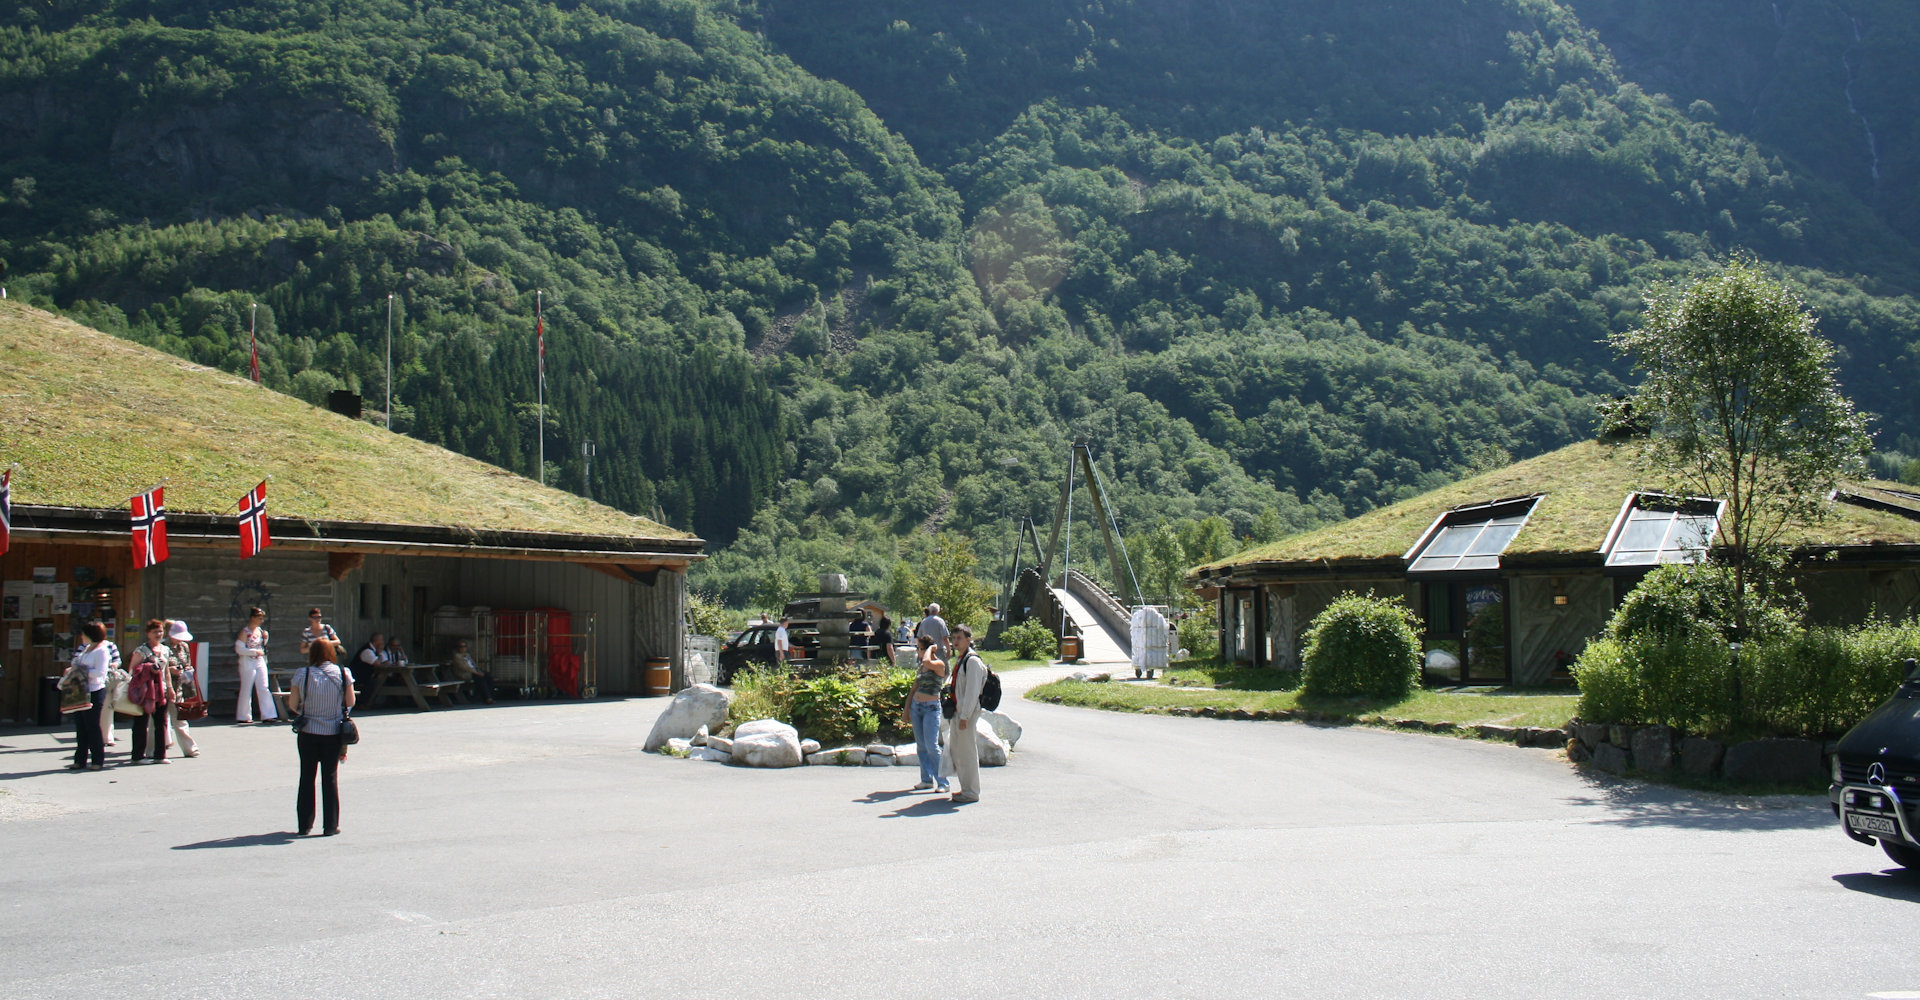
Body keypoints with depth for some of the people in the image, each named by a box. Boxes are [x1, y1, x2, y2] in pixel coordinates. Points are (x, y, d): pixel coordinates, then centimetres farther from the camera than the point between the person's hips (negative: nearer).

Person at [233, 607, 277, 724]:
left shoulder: (259, 630, 8)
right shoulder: (245, 632, -12)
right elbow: (239, 649, -18)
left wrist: (265, 638, 2)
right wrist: (255, 652, -19)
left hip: (260, 662, 6)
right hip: (247, 663, -6)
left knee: (264, 688, 1)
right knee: (246, 690, 2)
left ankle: (267, 715, 2)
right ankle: (243, 717, 12)